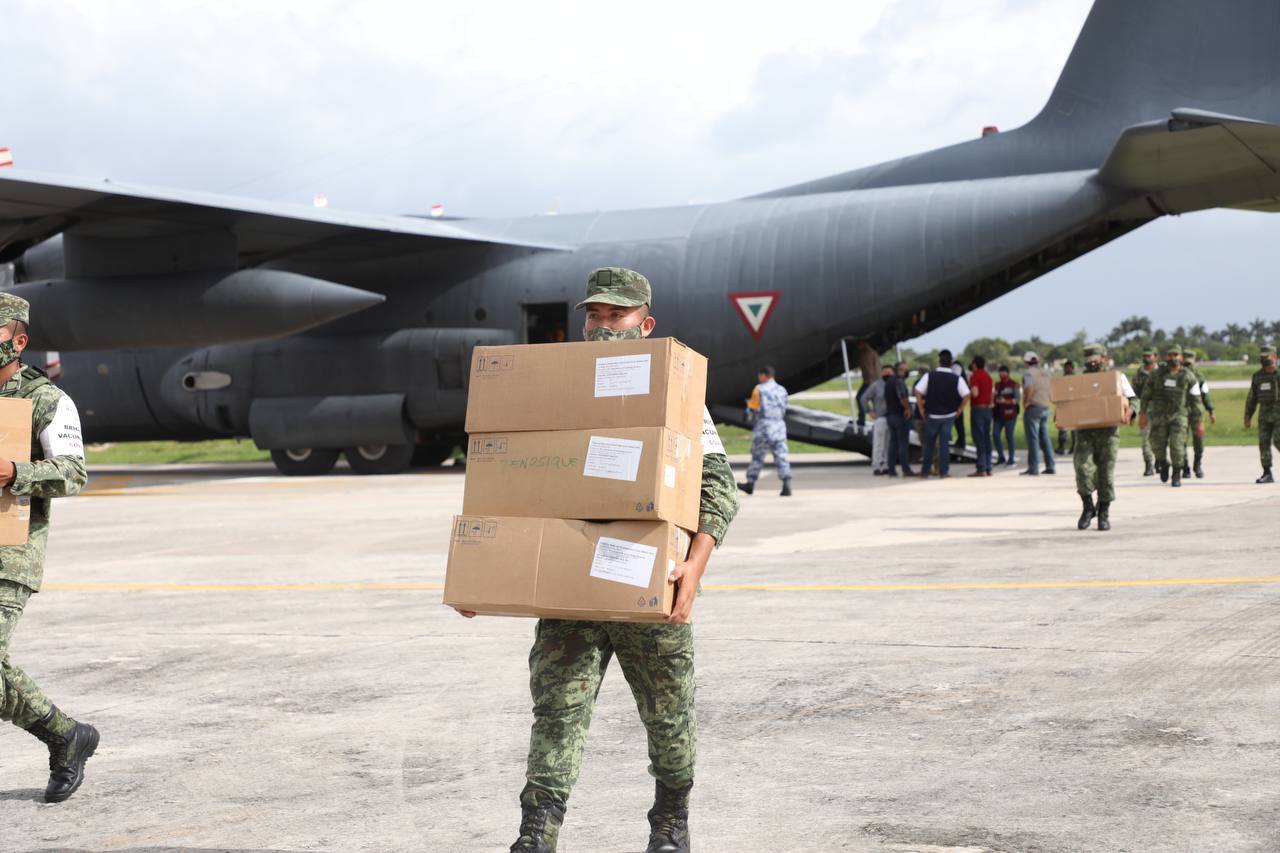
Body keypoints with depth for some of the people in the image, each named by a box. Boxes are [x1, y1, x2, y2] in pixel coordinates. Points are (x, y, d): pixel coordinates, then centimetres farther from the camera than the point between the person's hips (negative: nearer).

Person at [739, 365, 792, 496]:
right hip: (779, 425, 4)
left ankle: (750, 484, 18)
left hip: (764, 425, -4)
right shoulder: (782, 390, 9)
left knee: (757, 456, 8)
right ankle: (787, 485, -12)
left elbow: (752, 408, 1)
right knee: (781, 456, 0)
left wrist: (749, 404, 25)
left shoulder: (759, 389, -5)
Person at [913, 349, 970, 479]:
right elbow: (966, 395, -15)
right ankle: (944, 471, 2)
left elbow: (918, 392, -13)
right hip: (949, 415, 0)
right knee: (945, 443, 5)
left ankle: (924, 472, 14)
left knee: (929, 444, 11)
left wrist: (921, 409, -3)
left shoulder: (929, 376, -7)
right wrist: (960, 409, -1)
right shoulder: (957, 379, -7)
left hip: (932, 415, 0)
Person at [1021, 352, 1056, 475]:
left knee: (1032, 438, -5)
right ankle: (1050, 466, 11)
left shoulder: (1029, 373, -10)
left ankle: (1033, 467, -7)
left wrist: (1026, 401, -14)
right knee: (1045, 438, 12)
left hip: (1033, 407, -7)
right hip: (1045, 407, 7)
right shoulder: (1046, 372, 13)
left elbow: (1029, 388, -26)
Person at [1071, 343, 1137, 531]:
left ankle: (1104, 514, 11)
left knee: (1106, 473, -2)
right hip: (1085, 432, 1)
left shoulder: (1117, 377, 8)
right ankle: (1088, 508, 0)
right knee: (1083, 467, -17)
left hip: (1108, 431, -1)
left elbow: (1132, 401, 6)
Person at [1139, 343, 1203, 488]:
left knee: (1177, 446, -12)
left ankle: (1177, 476, 2)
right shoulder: (1157, 375, 2)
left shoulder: (1187, 377, -1)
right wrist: (1144, 413, 10)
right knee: (1158, 447, -1)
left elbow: (1195, 400, 1)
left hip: (1178, 416, -1)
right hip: (1159, 416, 1)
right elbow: (1146, 394, 11)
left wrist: (1199, 422, -1)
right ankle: (1163, 464, 31)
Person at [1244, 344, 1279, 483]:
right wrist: (1247, 416, 10)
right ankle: (1267, 474, 3)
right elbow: (1252, 397, 14)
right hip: (1264, 413, 5)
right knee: (1264, 443, -1)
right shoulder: (1257, 375, 9)